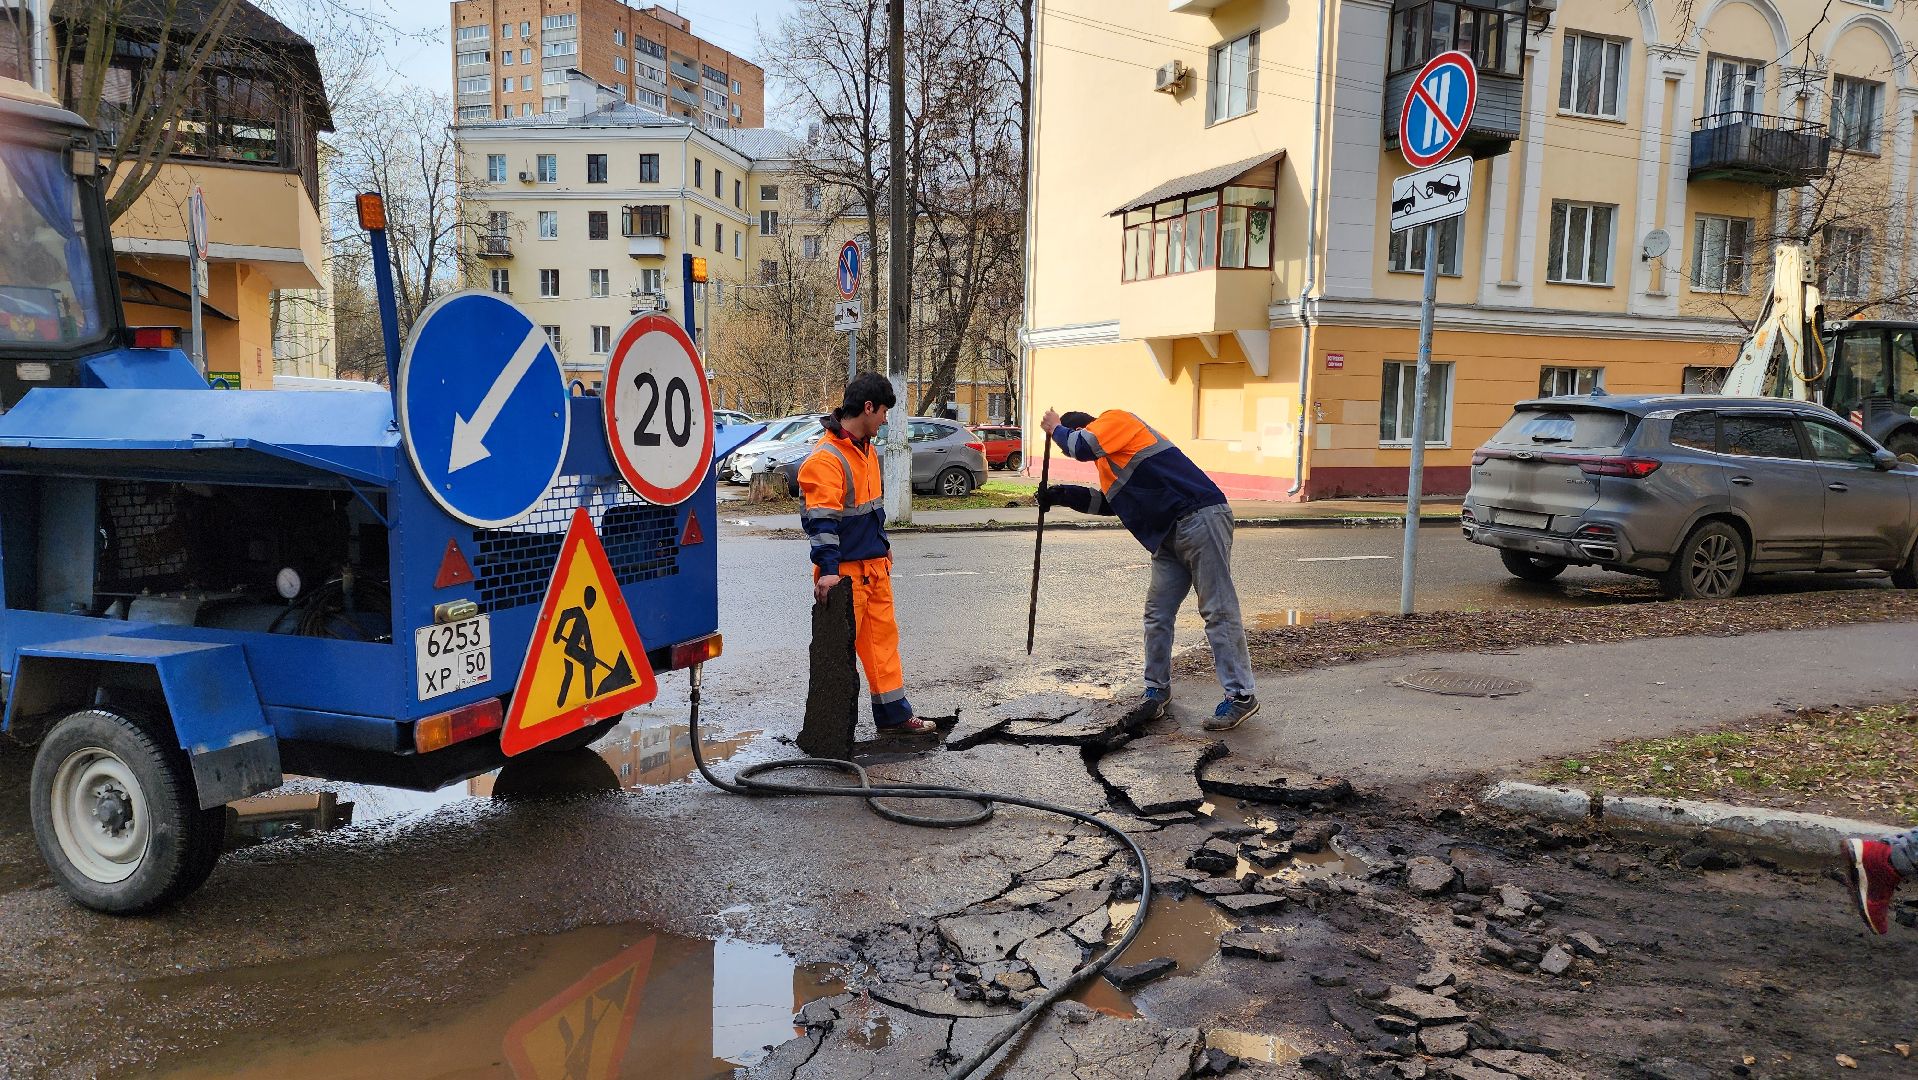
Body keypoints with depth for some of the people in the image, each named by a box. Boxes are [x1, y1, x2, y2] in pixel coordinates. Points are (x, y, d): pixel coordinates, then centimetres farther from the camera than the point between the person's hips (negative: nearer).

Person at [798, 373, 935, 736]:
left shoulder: (866, 450, 12)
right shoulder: (826, 458, -19)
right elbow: (821, 519, -25)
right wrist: (827, 569, -30)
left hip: (875, 566, 9)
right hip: (845, 571, -9)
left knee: (883, 638, 14)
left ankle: (894, 715, 24)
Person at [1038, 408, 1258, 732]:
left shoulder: (1116, 419, -4)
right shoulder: (1106, 458, 24)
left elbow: (1082, 446, -18)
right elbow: (1107, 501, 31)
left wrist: (1056, 428, 2)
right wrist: (1063, 495, 20)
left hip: (1202, 519, -10)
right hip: (1170, 534, 10)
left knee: (1219, 612, -7)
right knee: (1157, 614, 10)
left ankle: (1241, 696, -3)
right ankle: (1158, 688, 22)